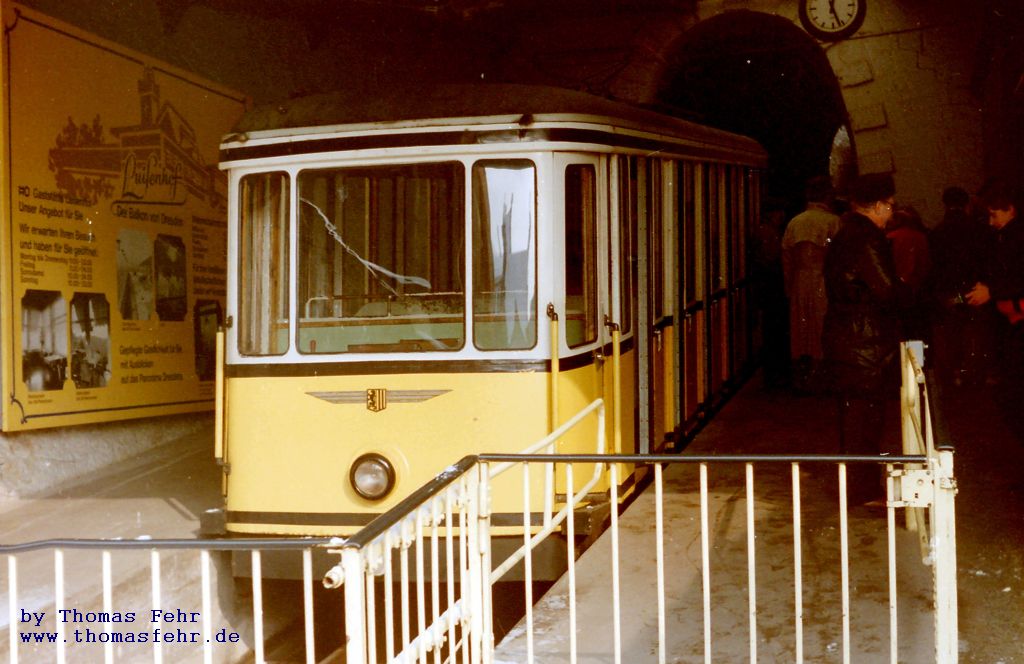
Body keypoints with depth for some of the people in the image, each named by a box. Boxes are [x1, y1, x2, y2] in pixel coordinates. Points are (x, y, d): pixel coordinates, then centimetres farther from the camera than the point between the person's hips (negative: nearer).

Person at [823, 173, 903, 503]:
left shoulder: (842, 237, 14)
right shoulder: (868, 240, -19)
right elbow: (888, 294, -21)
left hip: (843, 337, 10)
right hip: (867, 343, -10)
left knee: (853, 414, 18)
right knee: (866, 416, -2)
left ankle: (857, 484, 29)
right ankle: (862, 490, 5)